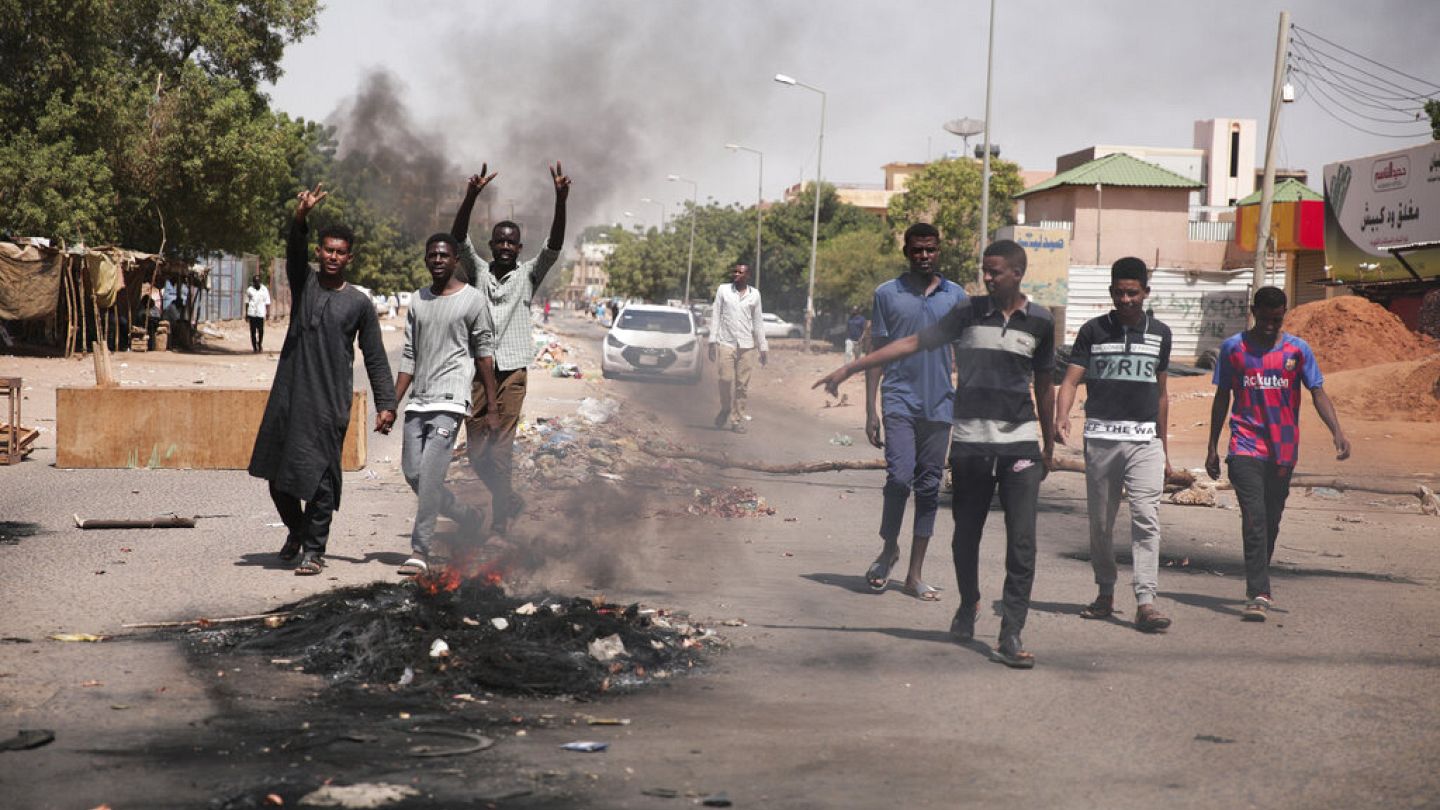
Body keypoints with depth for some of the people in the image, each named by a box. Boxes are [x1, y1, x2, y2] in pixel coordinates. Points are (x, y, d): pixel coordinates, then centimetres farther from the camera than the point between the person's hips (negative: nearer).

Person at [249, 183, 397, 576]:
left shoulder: (359, 303, 5)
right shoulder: (304, 282, 8)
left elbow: (375, 358, 7)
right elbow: (294, 250, -13)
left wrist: (385, 403, -1)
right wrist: (300, 218, -33)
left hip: (330, 401, -2)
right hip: (289, 394, 2)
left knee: (320, 475, -5)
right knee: (278, 472, 8)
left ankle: (314, 549, 3)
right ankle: (296, 530, 32)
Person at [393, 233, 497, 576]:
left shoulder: (473, 300, -1)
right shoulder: (417, 301, 14)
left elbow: (485, 354, 0)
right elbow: (409, 357, 15)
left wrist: (492, 408, -2)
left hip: (450, 398, -6)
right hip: (418, 399, 6)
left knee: (430, 473, -15)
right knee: (412, 473, 4)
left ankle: (420, 551, -12)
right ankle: (465, 516, 26)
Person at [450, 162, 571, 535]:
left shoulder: (528, 275, 7)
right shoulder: (479, 270, 10)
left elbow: (554, 246, -7)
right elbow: (458, 239, -5)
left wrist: (561, 202, -23)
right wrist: (471, 197, -22)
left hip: (511, 373, -2)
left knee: (500, 452, -6)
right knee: (476, 452, 5)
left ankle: (499, 526, 1)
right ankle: (510, 501, 27)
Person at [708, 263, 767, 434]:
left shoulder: (754, 294, 9)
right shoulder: (723, 290, 6)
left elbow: (758, 322, 14)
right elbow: (715, 315, 6)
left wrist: (763, 347, 13)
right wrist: (713, 341, -1)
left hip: (747, 345, 1)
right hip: (726, 343, -1)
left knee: (742, 385, -3)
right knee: (726, 380, -11)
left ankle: (738, 419, 3)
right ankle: (726, 411, 11)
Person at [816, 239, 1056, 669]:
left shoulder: (1039, 321, 5)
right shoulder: (969, 313, 2)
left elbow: (1044, 386, 14)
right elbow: (912, 343, 0)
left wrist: (1049, 447, 18)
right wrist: (849, 368, -5)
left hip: (1020, 443, 0)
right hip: (970, 443, 1)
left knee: (1021, 541, -8)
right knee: (966, 534, 10)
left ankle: (1010, 636, -7)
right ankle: (968, 605, 35)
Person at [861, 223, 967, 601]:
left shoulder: (955, 296, 8)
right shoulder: (887, 294, 4)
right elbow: (877, 353, 6)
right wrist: (870, 410, 1)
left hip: (939, 406, 2)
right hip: (899, 402, -2)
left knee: (929, 488, 5)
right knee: (899, 477, -16)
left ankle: (915, 575, 12)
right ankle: (888, 549, 10)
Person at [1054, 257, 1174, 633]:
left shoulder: (1159, 333, 11)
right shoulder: (1093, 331, 5)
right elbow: (1071, 380, -2)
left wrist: (1164, 448, 19)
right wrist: (1061, 417, -22)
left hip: (1145, 440, 0)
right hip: (1100, 437, 0)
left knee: (1146, 519, -12)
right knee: (1100, 522, 7)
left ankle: (1145, 601, -18)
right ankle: (1105, 594, 22)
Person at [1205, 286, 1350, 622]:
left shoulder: (1297, 349, 3)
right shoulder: (1233, 348, 2)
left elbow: (1318, 392, 1)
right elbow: (1222, 398, 9)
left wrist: (1337, 432, -15)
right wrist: (1212, 448, 10)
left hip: (1283, 451, 2)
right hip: (1245, 449, -2)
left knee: (1271, 522, 12)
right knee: (1254, 519, -15)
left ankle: (1259, 587, 29)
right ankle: (1258, 595, -20)